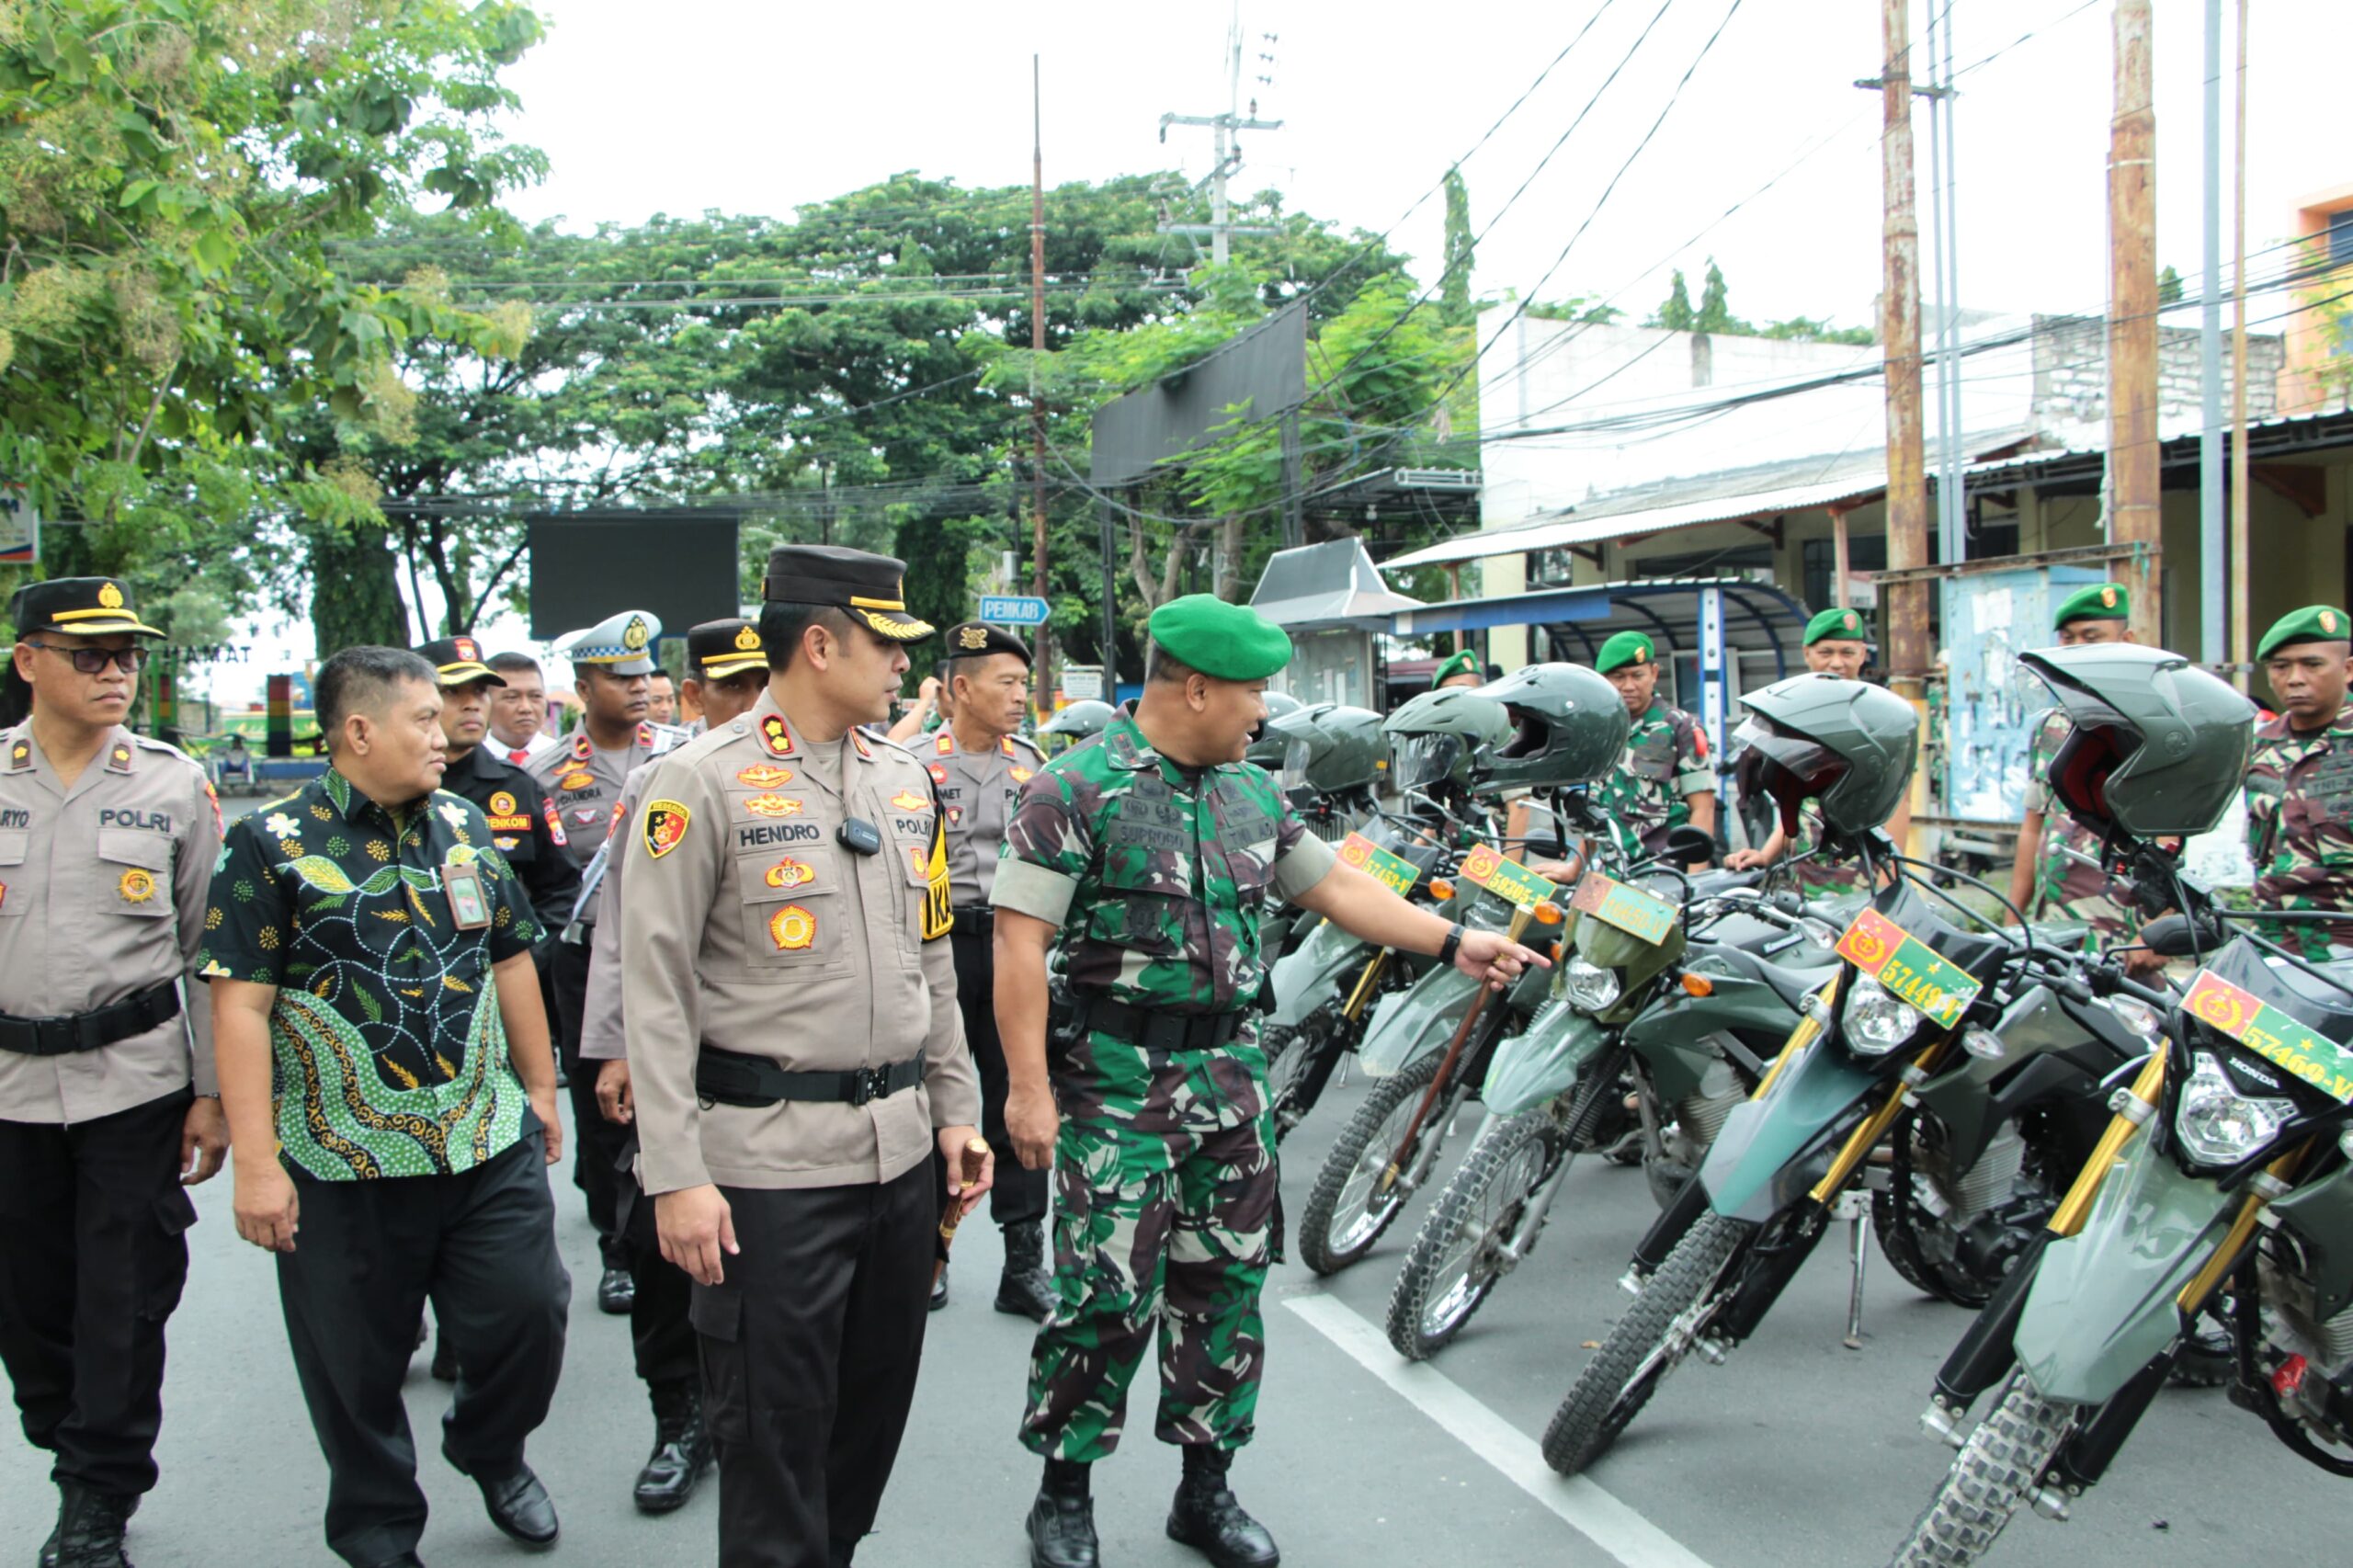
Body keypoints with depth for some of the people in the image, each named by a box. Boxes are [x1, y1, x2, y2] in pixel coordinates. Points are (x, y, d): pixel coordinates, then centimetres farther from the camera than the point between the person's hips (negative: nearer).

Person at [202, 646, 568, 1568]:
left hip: (490, 1146, 4)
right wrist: (256, 1162, -14)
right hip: (344, 1164, -3)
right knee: (357, 1367, 9)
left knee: (527, 1316, 4)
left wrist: (539, 1085, 17)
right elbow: (239, 1006, -10)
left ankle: (491, 1451, 35)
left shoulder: (465, 827, 8)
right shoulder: (274, 843, -7)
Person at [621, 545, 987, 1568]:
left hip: (902, 1147, 6)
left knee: (876, 1405, 16)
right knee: (775, 1428, 3)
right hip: (771, 1156, -6)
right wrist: (675, 1176, -14)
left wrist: (955, 1108, 14)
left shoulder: (904, 779, 11)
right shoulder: (703, 783, -9)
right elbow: (655, 992, -10)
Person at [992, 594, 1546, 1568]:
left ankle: (1207, 1488, 27)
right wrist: (1028, 1086, -17)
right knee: (1107, 1296, -3)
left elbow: (1333, 885, 18)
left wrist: (1454, 944, 12)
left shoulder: (1251, 792, 11)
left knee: (1225, 1286, 12)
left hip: (1231, 1075, 6)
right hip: (1118, 1083, -6)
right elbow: (1020, 940, -13)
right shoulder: (1074, 791, -10)